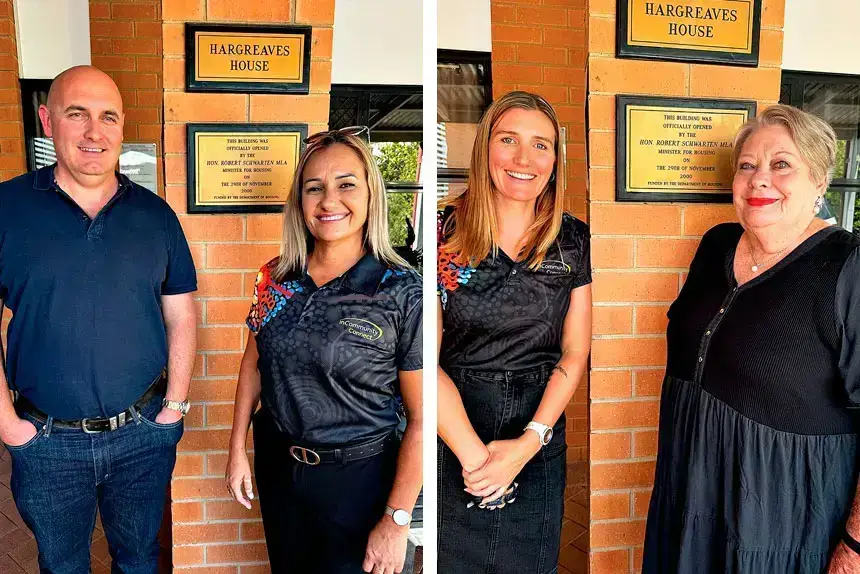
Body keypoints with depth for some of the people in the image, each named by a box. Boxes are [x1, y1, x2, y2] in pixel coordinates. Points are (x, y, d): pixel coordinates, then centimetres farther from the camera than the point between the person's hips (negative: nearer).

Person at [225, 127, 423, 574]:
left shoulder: (402, 292, -18)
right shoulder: (275, 278, -4)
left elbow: (421, 418, -16)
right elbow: (253, 364, 8)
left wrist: (396, 521, -14)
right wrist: (237, 450, 8)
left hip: (356, 479, -4)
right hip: (275, 464, 5)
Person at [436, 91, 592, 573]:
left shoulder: (574, 241, -1)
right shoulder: (445, 232, -9)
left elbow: (575, 354, 0)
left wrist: (529, 442, -11)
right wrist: (475, 455, -16)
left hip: (540, 439, 2)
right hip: (452, 435, -2)